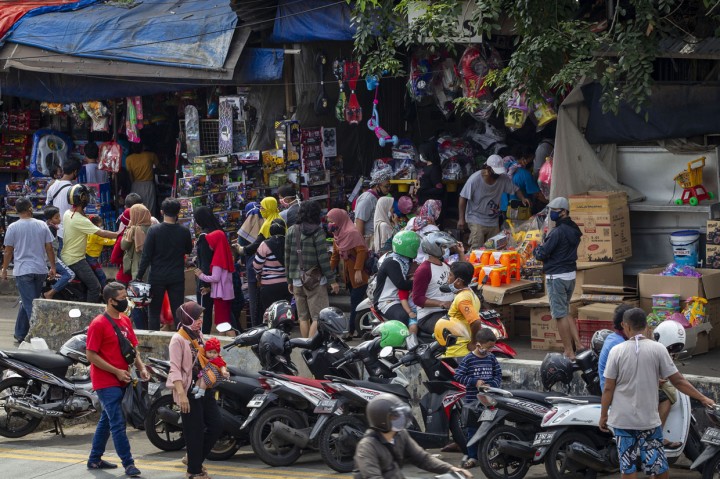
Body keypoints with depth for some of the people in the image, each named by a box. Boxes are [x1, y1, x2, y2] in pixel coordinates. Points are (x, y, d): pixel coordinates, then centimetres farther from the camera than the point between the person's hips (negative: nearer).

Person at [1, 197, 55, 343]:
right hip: (41, 270, 3)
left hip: (23, 271, -3)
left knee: (30, 304, -3)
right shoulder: (42, 225, 1)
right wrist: (53, 267, 13)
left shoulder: (13, 227, -6)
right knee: (27, 302, 17)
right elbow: (49, 248, 3)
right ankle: (20, 333, 25)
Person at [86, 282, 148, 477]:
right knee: (118, 423, -8)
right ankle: (128, 463, -5)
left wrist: (140, 367, -1)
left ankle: (95, 459, 27)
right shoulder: (98, 324, -15)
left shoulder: (125, 320, 8)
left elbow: (132, 348, 16)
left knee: (107, 419, 16)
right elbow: (91, 355, -16)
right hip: (106, 382, -8)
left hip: (121, 381, 8)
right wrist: (116, 372, -17)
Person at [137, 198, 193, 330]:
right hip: (177, 278, 1)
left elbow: (146, 255, -10)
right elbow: (189, 250, 12)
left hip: (157, 278, -1)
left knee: (154, 312, 7)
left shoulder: (153, 230, -11)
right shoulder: (184, 232, -6)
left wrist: (139, 277, -4)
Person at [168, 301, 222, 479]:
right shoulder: (178, 339, -13)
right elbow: (175, 369, -18)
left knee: (216, 426, 6)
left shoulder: (199, 335, 11)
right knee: (194, 431, -2)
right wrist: (181, 394, -26)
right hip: (189, 391, -8)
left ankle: (193, 457, 23)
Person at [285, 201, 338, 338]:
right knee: (318, 317, -5)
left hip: (297, 281, 6)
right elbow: (323, 258, -12)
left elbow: (287, 258, 12)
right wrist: (332, 280, -7)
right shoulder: (317, 232, -8)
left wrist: (289, 280, 20)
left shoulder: (291, 232, 8)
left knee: (303, 317, 12)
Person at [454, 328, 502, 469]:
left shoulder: (491, 358, 5)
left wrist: (491, 385, -10)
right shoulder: (468, 359, -6)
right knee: (473, 430, 3)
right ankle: (472, 457, 9)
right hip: (472, 401, -3)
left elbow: (498, 376, 10)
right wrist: (475, 382, -15)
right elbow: (458, 376, -8)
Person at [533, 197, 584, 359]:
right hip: (571, 274, 9)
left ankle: (569, 352, 0)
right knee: (565, 312, 20)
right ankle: (578, 343, 13)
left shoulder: (558, 232, -20)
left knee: (560, 315, -2)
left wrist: (537, 250, 5)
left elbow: (542, 254, -18)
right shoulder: (574, 230, 9)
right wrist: (543, 249, 10)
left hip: (556, 277, -9)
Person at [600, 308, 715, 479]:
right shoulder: (658, 349, -7)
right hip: (649, 420, 0)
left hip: (622, 419, 0)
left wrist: (603, 415, 6)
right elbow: (678, 381, -5)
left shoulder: (617, 351, -7)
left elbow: (608, 388, -5)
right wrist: (702, 398, 6)